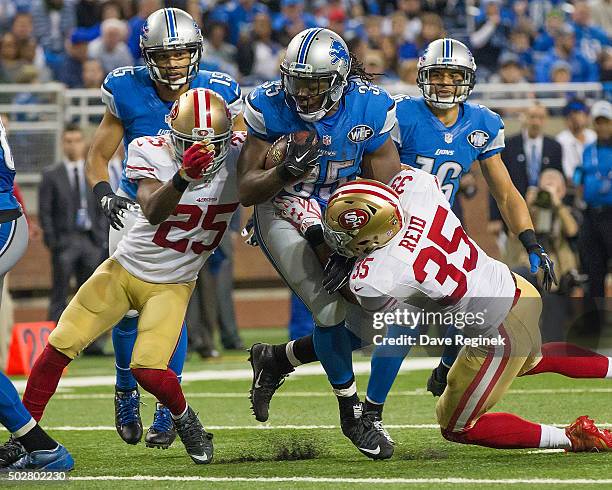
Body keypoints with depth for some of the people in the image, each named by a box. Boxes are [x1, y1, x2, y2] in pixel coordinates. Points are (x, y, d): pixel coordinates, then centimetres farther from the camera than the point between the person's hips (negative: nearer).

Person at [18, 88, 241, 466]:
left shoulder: (237, 155, -12)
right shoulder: (150, 152, -18)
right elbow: (153, 212, -31)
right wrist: (183, 176, -49)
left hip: (173, 285, 0)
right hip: (125, 269, 0)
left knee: (149, 368, -18)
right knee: (59, 348, -6)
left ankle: (185, 420, 13)